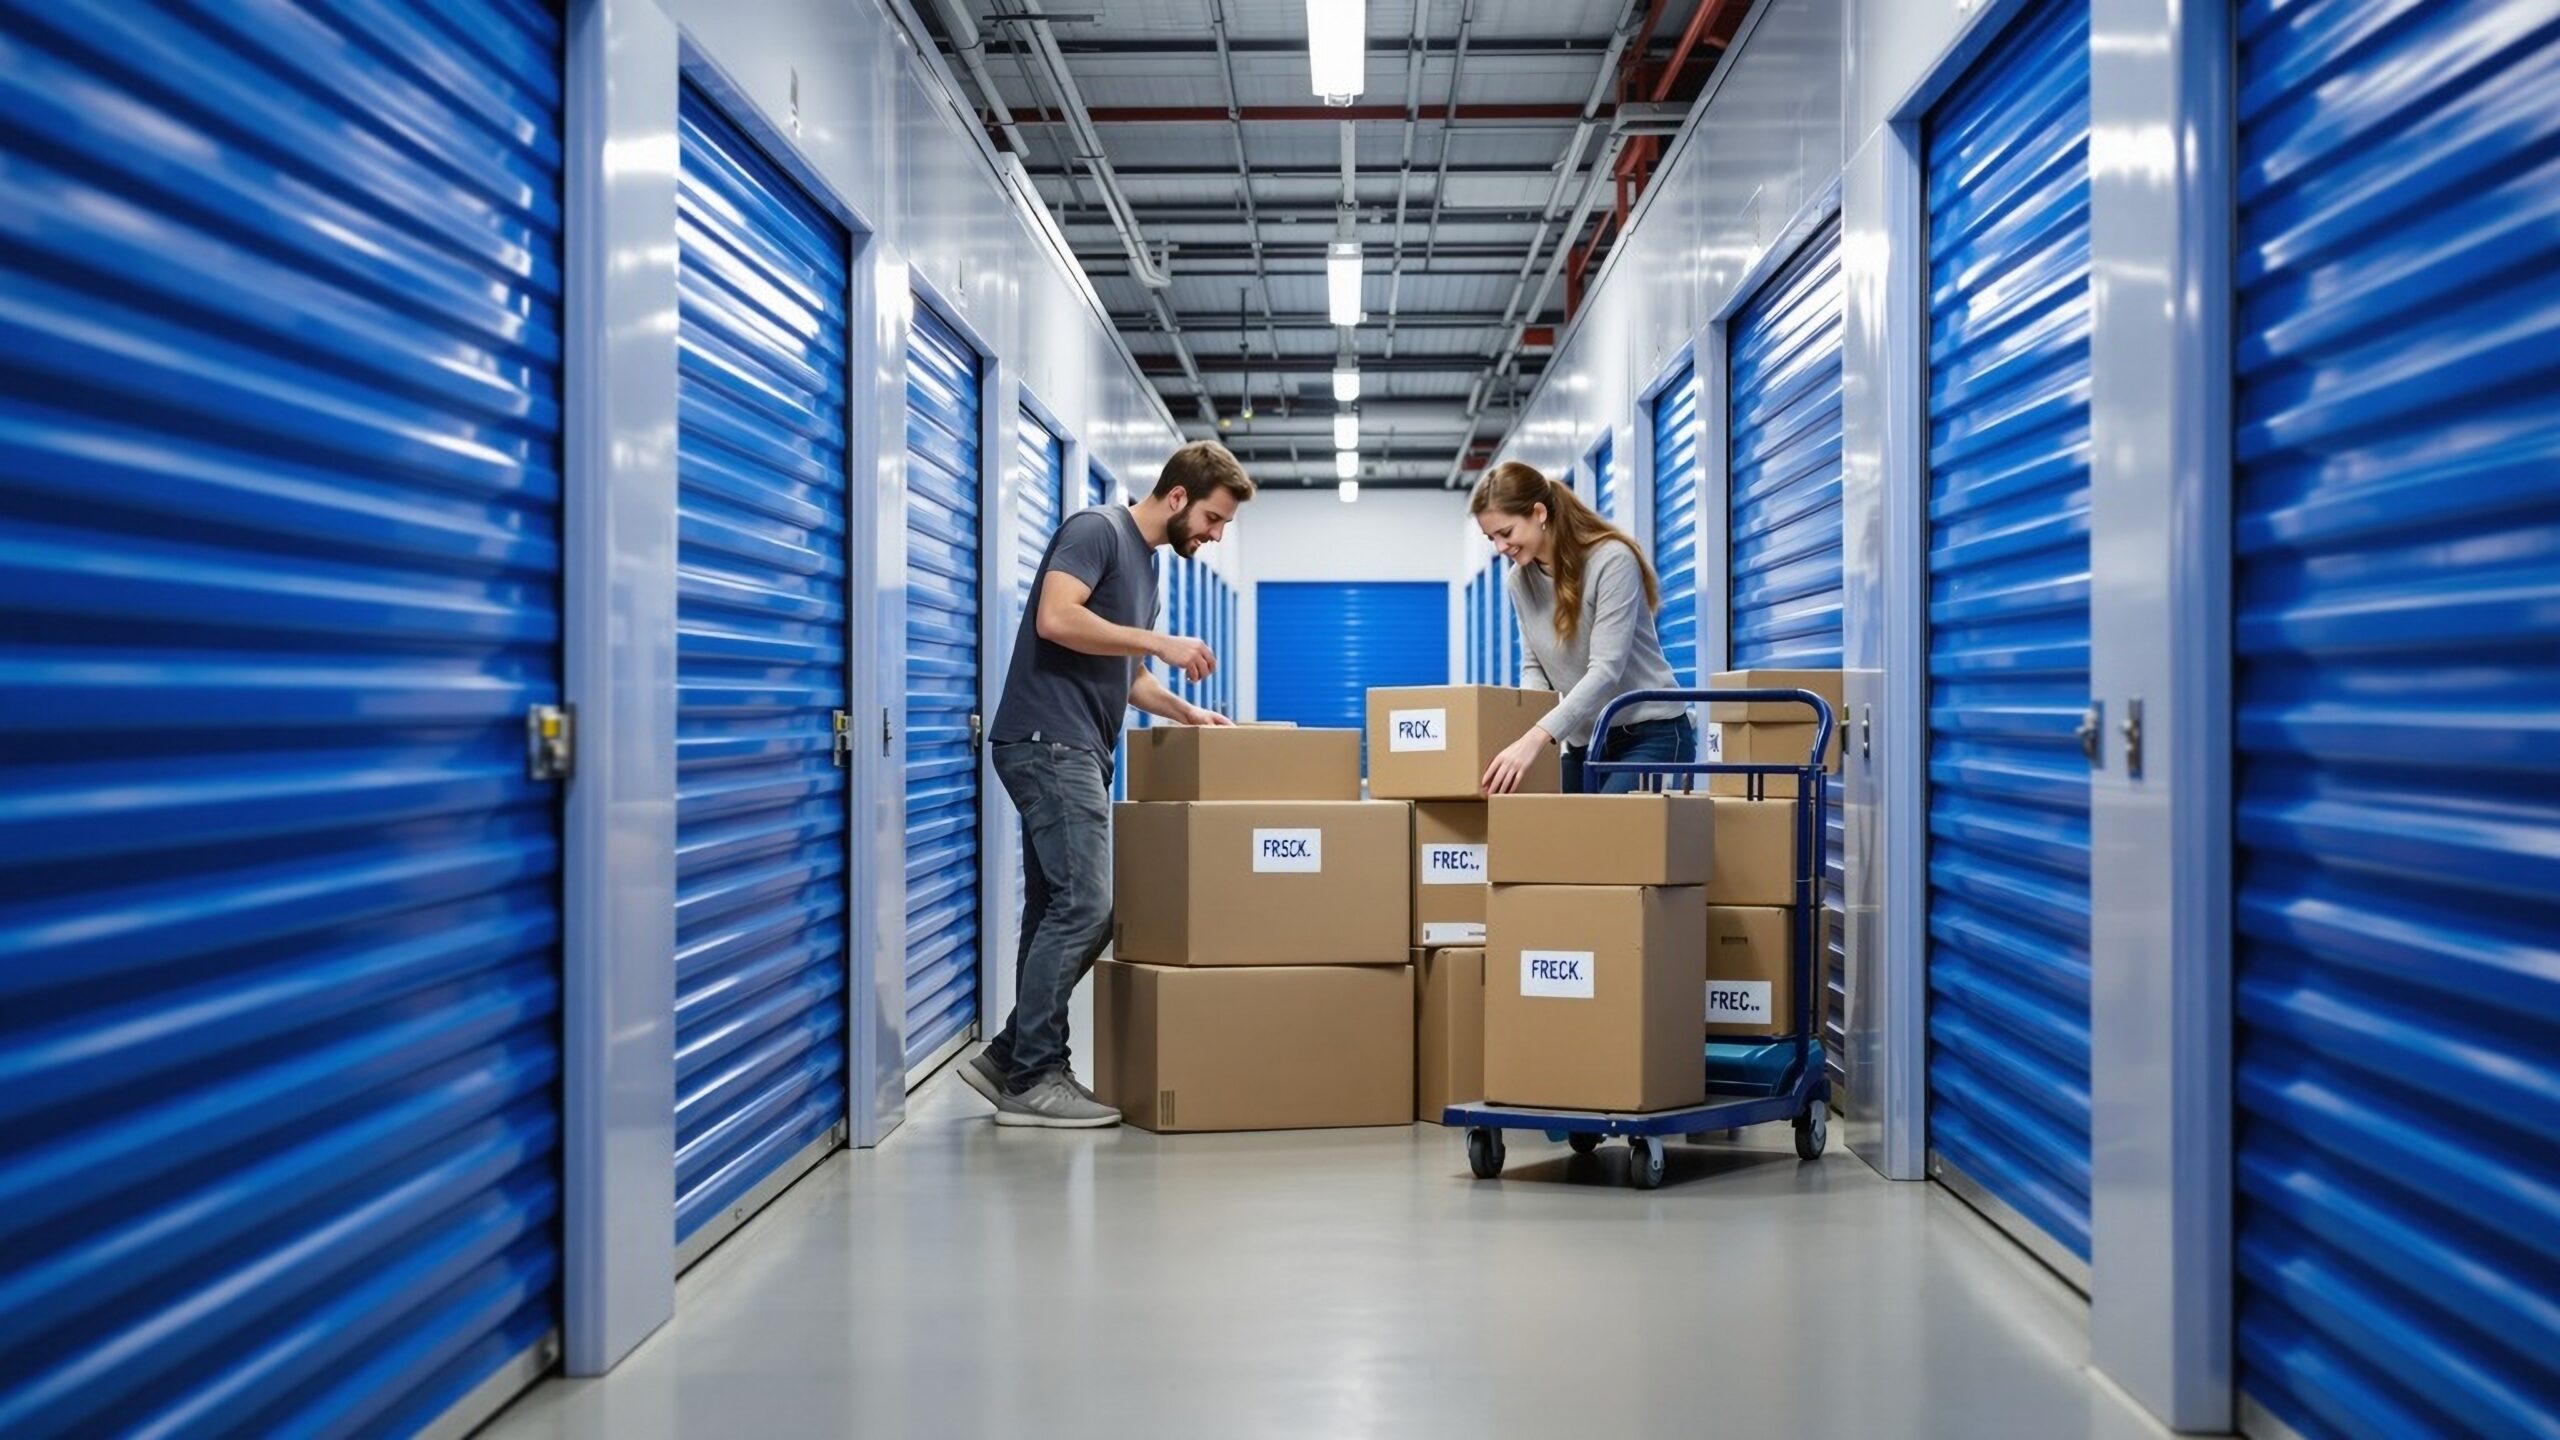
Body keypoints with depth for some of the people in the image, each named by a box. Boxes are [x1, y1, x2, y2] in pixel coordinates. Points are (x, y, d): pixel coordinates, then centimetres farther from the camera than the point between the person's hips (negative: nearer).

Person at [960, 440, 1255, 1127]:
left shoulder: (1146, 563, 21)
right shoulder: (1097, 530, -7)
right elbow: (1057, 619, -22)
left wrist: (1190, 714, 14)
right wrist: (1162, 644, -16)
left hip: (1075, 753, 10)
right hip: (1049, 742, -10)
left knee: (1057, 912, 9)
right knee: (1082, 906, -12)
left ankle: (1009, 1057, 15)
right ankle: (1033, 1078, -6)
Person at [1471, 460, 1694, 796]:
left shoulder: (1612, 560, -17)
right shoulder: (1520, 579, 7)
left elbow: (1606, 669, -24)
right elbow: (1534, 666, 9)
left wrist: (1537, 737, -37)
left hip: (1651, 735, -7)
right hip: (1585, 744, 7)